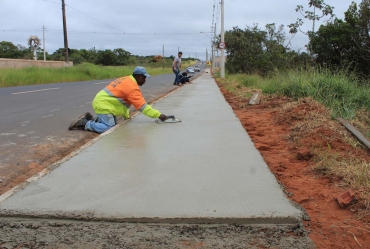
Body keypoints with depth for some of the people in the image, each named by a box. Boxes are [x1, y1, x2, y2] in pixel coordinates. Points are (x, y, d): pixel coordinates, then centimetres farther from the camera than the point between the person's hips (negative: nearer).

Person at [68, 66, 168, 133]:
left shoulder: (126, 80, 14)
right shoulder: (132, 87, -17)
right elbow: (143, 106, -19)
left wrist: (126, 116, 19)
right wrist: (159, 115, -16)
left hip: (101, 102, 10)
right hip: (103, 105, -10)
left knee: (113, 125, 13)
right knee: (109, 128, -16)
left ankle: (91, 119, 16)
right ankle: (84, 124, -8)